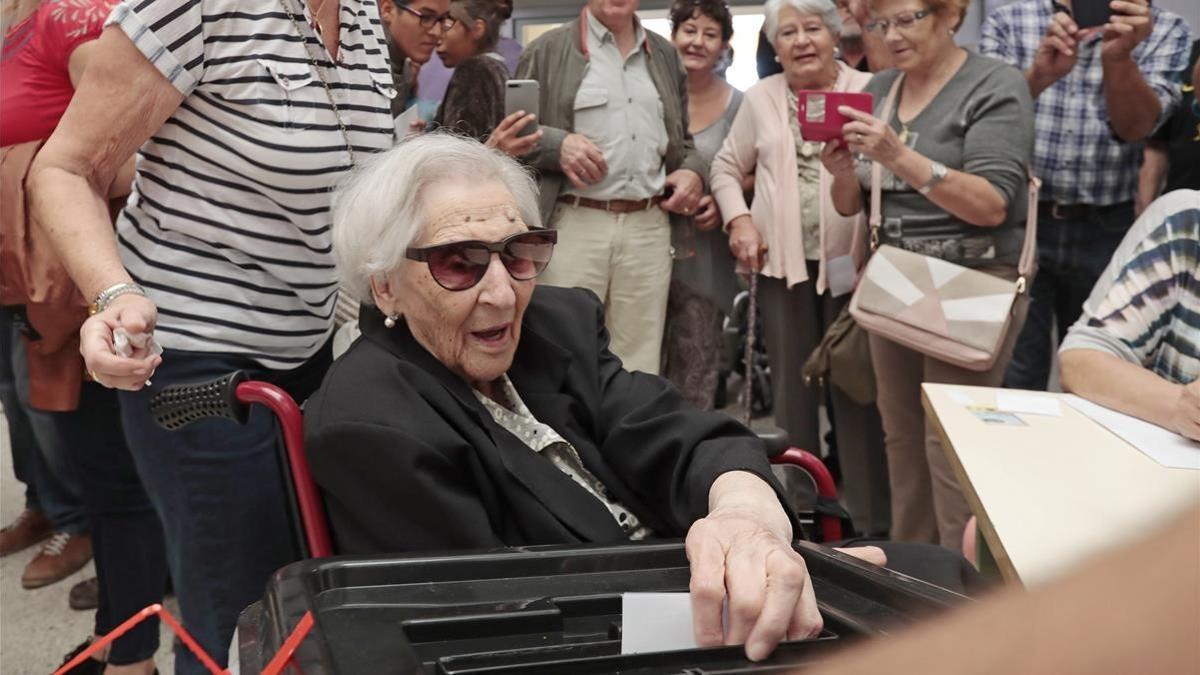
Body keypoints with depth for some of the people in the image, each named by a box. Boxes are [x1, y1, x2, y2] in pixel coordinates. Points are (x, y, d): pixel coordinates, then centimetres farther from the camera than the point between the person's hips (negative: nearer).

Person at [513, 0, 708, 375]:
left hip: (650, 227, 4)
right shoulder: (548, 51, 5)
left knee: (639, 369, 5)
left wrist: (694, 171, 6)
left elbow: (683, 138, 26)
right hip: (575, 226, -3)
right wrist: (557, 144, -15)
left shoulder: (665, 56, 19)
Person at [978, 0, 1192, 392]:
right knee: (1013, 380, -1)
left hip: (1105, 231, 1)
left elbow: (1135, 127, -12)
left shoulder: (1165, 32, 1)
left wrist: (1117, 57, -30)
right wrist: (1038, 76, -30)